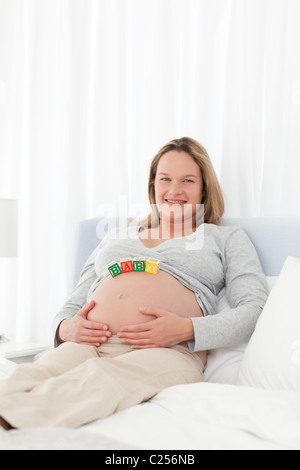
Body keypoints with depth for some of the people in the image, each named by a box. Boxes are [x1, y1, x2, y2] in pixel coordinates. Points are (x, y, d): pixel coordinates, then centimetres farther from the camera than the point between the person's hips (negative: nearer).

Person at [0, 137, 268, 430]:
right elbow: (71, 306, 30)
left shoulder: (226, 238, 23)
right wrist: (65, 328, 3)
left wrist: (188, 329, -11)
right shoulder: (116, 237, 33)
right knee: (29, 378, -34)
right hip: (87, 347, 4)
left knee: (99, 378, -41)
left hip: (167, 352, -3)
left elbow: (255, 309, 7)